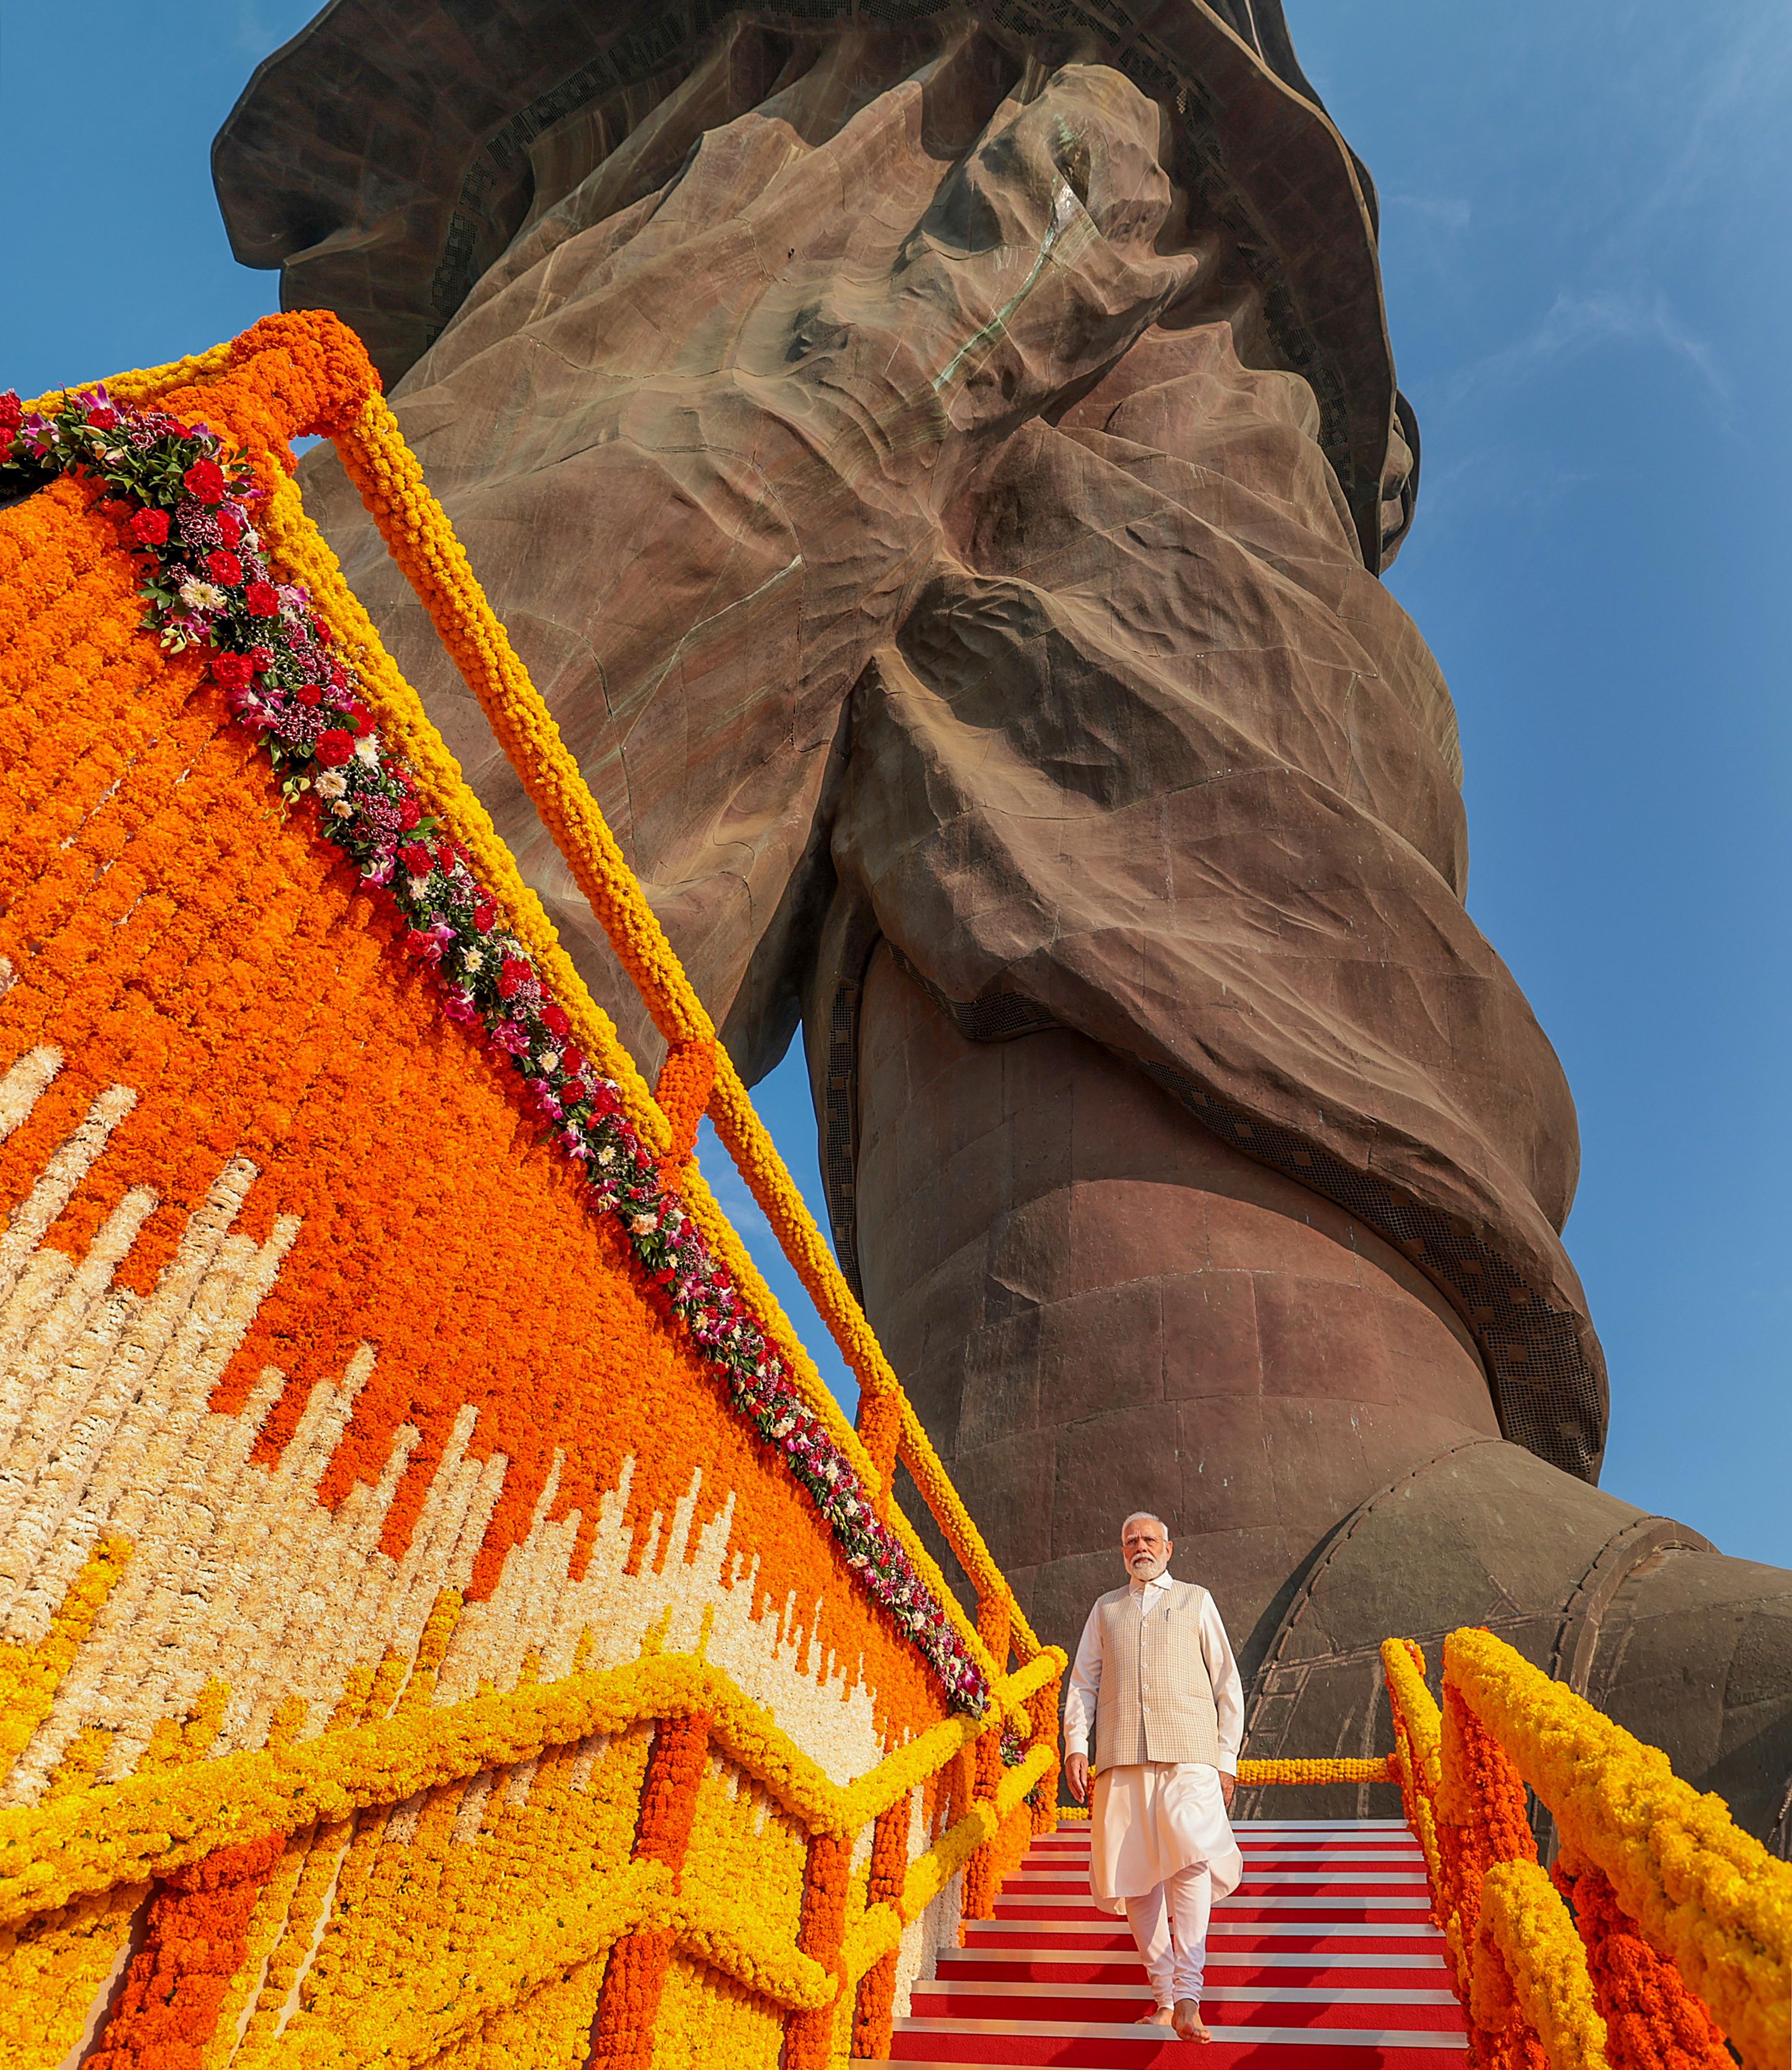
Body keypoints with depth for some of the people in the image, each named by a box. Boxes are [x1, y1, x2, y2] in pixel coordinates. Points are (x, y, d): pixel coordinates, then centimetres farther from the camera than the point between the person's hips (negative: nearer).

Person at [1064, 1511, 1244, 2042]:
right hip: (1121, 1759, 2)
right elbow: (1083, 1682, 16)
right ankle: (1164, 1997, 13)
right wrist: (1075, 1745, 2)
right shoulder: (1106, 1609, 20)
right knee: (1133, 1875, 0)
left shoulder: (1196, 1601, 15)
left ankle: (1187, 1998, -14)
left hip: (1187, 1755, -2)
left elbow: (1228, 1685, 14)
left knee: (1192, 1859, -19)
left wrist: (1227, 1759, 6)